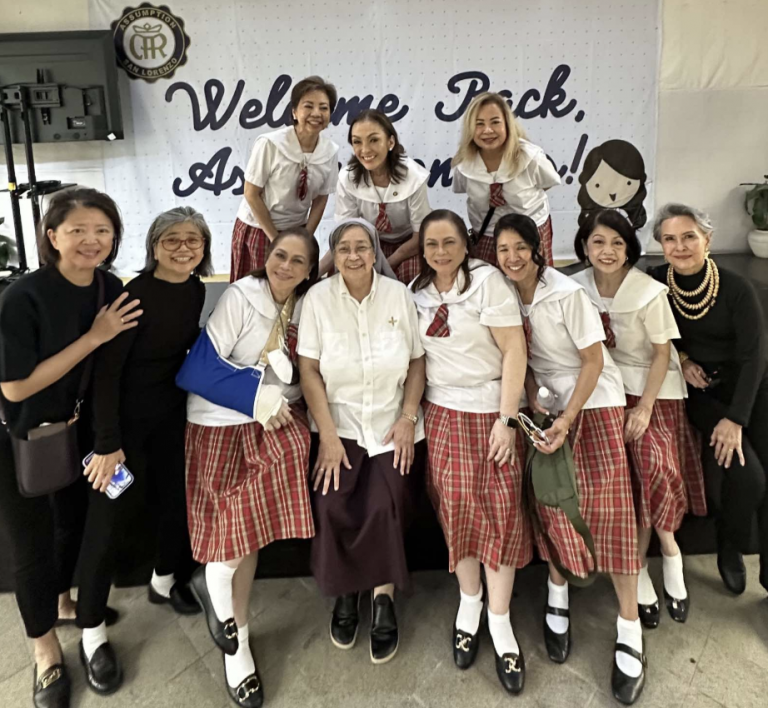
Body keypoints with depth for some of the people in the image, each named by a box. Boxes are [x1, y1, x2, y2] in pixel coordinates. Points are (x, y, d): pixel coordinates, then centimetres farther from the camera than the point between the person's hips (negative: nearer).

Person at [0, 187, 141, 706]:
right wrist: (93, 337, -27)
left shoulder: (113, 290, -8)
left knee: (88, 527, 18)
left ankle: (92, 632, 44)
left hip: (83, 432, 5)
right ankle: (45, 646, 36)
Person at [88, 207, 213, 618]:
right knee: (120, 504, 7)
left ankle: (167, 580, 37)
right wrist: (107, 442, -27)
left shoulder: (195, 289, -4)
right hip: (127, 414, -6)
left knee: (176, 496, 14)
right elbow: (106, 370, -25)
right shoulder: (136, 294, -24)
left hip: (172, 410, 6)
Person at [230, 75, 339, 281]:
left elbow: (320, 199, 1)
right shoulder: (269, 144, -22)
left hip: (296, 231, 3)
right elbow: (251, 195, -15)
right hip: (257, 229, -3)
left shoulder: (331, 151, -10)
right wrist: (276, 239, -13)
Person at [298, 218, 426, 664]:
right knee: (332, 507, -18)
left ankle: (384, 599, 6)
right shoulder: (318, 297, -4)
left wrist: (408, 417, -7)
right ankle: (346, 594, 9)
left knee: (385, 508, -18)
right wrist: (327, 435, -11)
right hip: (339, 424, 0)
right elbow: (309, 371, -6)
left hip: (393, 425, 1)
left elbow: (417, 361, 3)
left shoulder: (399, 294, -1)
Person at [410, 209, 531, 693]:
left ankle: (499, 622, 10)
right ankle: (469, 603, 20)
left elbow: (515, 350, -11)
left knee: (501, 508, -2)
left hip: (491, 411, -3)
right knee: (458, 504, 2)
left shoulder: (486, 280, -7)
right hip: (442, 413, 3)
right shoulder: (418, 293, 7)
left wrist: (507, 419, -15)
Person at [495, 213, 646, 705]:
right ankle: (558, 599, 21)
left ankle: (630, 631, 3)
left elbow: (594, 360, -14)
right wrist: (534, 405, -9)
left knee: (610, 509, -8)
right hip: (549, 403, 4)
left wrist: (567, 421, -20)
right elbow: (524, 357, 5)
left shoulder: (567, 293, -16)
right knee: (552, 501, -2)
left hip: (595, 401, -4)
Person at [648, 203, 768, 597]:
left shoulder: (736, 290, -13)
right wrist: (681, 358, -11)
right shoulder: (655, 284, -8)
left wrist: (736, 419, -20)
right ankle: (729, 550, 9)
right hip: (700, 393, 0)